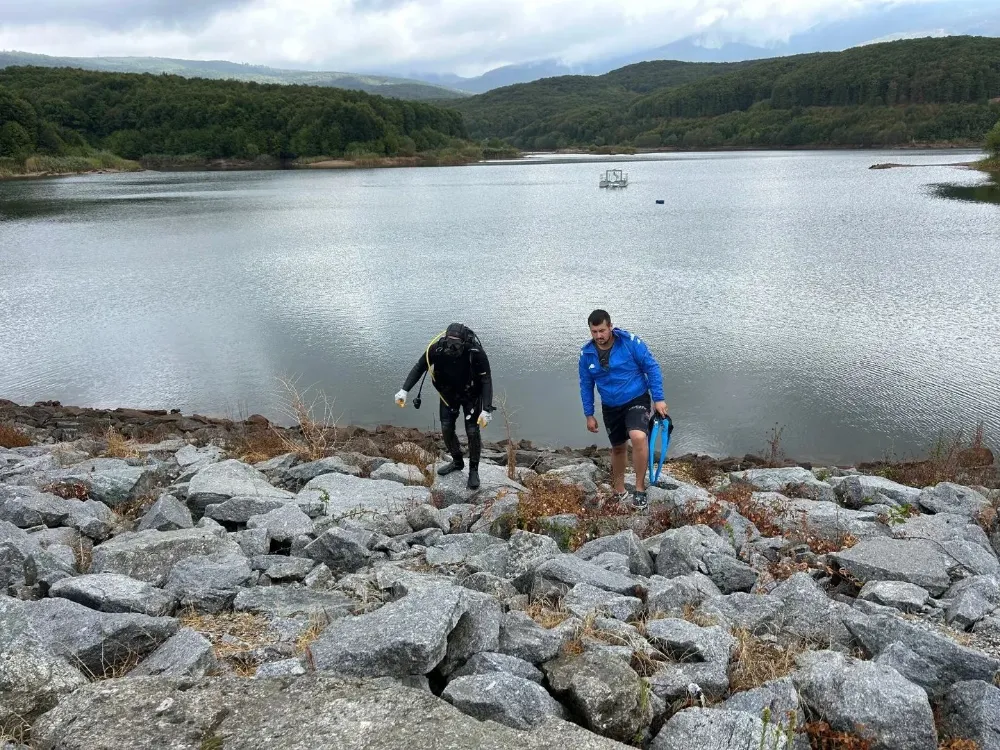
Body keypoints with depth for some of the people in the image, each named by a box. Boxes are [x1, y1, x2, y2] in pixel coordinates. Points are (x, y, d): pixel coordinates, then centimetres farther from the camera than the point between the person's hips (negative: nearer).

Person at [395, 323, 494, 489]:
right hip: (449, 393, 3)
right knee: (446, 428, 4)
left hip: (471, 394, -3)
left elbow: (486, 380, -30)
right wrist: (404, 390, -24)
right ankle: (457, 462, 29)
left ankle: (473, 470, 14)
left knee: (472, 431, -7)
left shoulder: (476, 352, -34)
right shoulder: (437, 348, -27)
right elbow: (419, 367, -14)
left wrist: (486, 410, -37)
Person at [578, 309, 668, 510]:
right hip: (610, 408, 4)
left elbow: (652, 368, -10)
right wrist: (589, 415, 7)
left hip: (636, 401, -4)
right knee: (617, 448, 17)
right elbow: (586, 386, 6)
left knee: (639, 437, -30)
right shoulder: (586, 353, -6)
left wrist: (658, 399, -12)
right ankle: (619, 492, 38)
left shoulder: (631, 342, -17)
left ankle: (640, 489, -16)